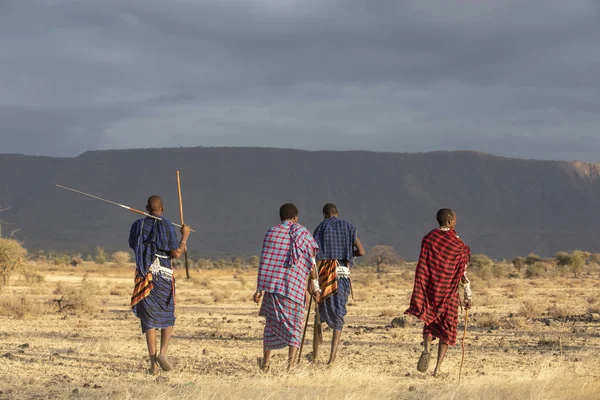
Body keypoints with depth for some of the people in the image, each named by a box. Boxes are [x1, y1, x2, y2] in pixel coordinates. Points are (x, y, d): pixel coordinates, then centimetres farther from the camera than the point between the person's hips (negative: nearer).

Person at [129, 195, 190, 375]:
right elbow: (176, 254, -9)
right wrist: (185, 236, 5)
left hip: (144, 276, 2)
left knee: (149, 320, 4)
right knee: (167, 317, 15)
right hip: (164, 275, -2)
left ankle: (153, 363, -3)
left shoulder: (137, 226, 5)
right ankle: (162, 353, -5)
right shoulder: (166, 226, -8)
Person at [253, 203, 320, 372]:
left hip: (272, 283, 2)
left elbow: (264, 262, 2)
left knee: (272, 322, 14)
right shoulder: (302, 233, 3)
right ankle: (291, 361, -10)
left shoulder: (271, 233, 5)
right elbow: (311, 263, 0)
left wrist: (259, 289, 3)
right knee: (293, 325, 6)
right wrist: (315, 285, 8)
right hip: (295, 285, -1)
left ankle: (265, 362, 22)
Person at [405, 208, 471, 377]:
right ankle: (438, 367, 3)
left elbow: (421, 268, -2)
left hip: (430, 290, 2)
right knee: (446, 327, 8)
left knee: (430, 322, 17)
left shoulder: (428, 239, -2)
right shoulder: (458, 244, -6)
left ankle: (426, 349, -13)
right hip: (449, 292, -2)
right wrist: (468, 296, 2)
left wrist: (419, 296, 4)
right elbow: (464, 272, -6)